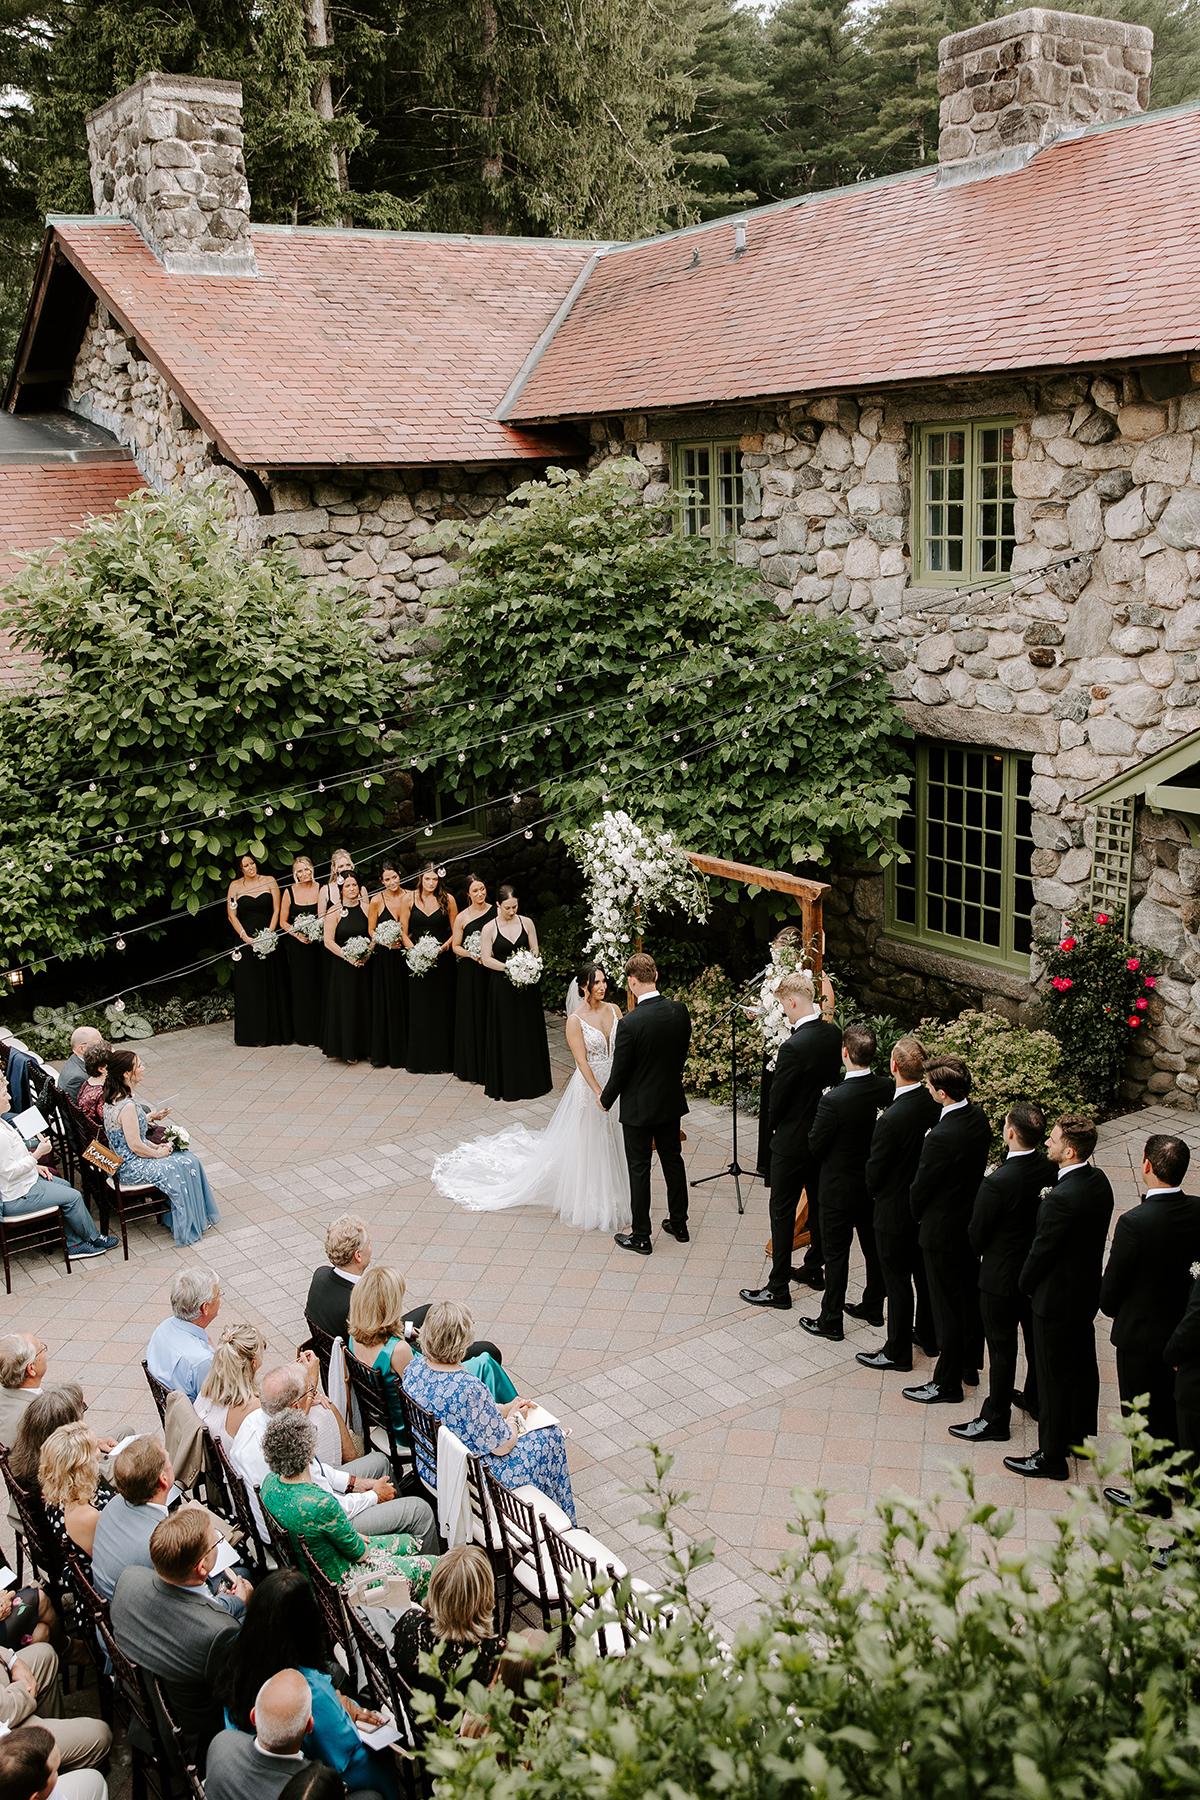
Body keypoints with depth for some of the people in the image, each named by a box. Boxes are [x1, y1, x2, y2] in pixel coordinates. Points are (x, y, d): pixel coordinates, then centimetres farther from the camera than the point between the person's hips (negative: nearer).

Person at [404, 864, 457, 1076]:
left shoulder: (447, 899, -2)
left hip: (442, 960, -1)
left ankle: (442, 1058, 11)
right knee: (419, 1009, 4)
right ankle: (419, 1059, 13)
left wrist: (443, 948, -14)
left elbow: (455, 932, 2)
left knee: (442, 1008, 2)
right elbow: (404, 933, 5)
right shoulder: (410, 899, 1)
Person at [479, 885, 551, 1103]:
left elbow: (535, 951, 5)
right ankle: (506, 1084, 11)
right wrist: (508, 966, -18)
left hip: (527, 984, 2)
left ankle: (531, 1080, 19)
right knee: (505, 1034, 3)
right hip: (502, 987, -2)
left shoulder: (527, 923, 1)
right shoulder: (489, 928, -5)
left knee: (529, 1032, 8)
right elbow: (486, 959, -5)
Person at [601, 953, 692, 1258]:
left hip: (638, 1107, -5)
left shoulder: (630, 1023, -27)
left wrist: (605, 1100, 2)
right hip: (671, 1101, 6)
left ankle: (640, 1236, 18)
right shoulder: (680, 1011, -10)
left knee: (639, 1170, 8)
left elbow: (620, 1071, -17)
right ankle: (679, 1224, 34)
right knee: (673, 1161, 20)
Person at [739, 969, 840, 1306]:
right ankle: (815, 1269, 36)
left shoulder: (793, 1047, -28)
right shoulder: (833, 1034, -4)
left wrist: (774, 1126, 2)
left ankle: (778, 1288, 10)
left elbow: (778, 1096, -18)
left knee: (783, 1212, 3)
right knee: (819, 1203, 21)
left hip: (792, 1141, -8)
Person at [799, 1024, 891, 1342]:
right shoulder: (887, 1088, -12)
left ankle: (831, 1321, 19)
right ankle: (873, 1306, 38)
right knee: (873, 1245, 21)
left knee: (836, 1253, 8)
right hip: (875, 1182, 6)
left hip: (840, 1187, -6)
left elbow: (815, 1146, -17)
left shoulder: (833, 1100, -30)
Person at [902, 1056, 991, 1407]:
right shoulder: (978, 1116, -7)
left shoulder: (942, 1138, -32)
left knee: (947, 1307, 6)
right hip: (973, 1220, 9)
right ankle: (969, 1364, 41)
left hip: (943, 1230, -9)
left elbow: (921, 1188, -18)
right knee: (970, 1294, 23)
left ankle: (947, 1383, 20)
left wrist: (918, 1216, 2)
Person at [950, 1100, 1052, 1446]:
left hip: (1002, 1275, -6)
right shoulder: (1050, 1171, -13)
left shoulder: (997, 1183, -31)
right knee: (1036, 1336, 24)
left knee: (1002, 1347, 7)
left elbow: (977, 1235, -18)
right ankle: (1037, 1398, 44)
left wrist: (982, 1252, 3)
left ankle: (995, 1420, 21)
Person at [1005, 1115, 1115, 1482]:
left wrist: (1025, 1285, -4)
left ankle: (1052, 1458, 18)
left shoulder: (1062, 1198, -32)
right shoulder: (1099, 1181, -5)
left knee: (1054, 1380, 5)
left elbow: (1042, 1249, -21)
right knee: (1082, 1368, 23)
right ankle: (1082, 1436, 41)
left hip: (1056, 1299, -9)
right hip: (1087, 1290, 9)